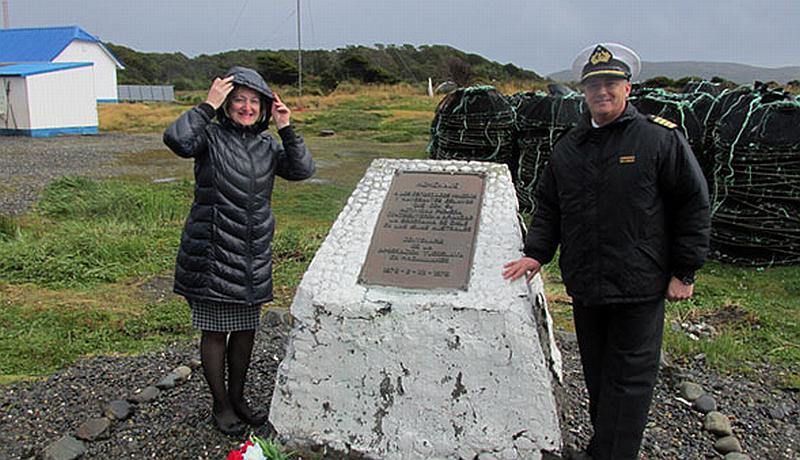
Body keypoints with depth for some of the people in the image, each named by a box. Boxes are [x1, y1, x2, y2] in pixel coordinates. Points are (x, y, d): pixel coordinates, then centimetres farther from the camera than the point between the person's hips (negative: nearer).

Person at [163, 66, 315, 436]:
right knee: (215, 331, 5)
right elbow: (176, 139, -25)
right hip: (212, 250, -5)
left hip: (253, 253, 5)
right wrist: (208, 106, -21)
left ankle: (237, 398, 34)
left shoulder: (266, 144, 11)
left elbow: (302, 170, 1)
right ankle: (220, 405, 24)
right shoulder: (210, 136, -5)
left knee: (246, 329, 15)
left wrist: (286, 129, -5)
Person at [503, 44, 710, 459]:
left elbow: (693, 205, -3)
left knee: (628, 378, 2)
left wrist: (684, 271, -4)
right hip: (584, 285, 5)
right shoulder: (568, 147, 10)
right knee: (596, 373, 17)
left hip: (639, 287, -5)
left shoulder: (661, 139, -4)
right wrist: (536, 253, 2)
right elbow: (548, 207, 16)